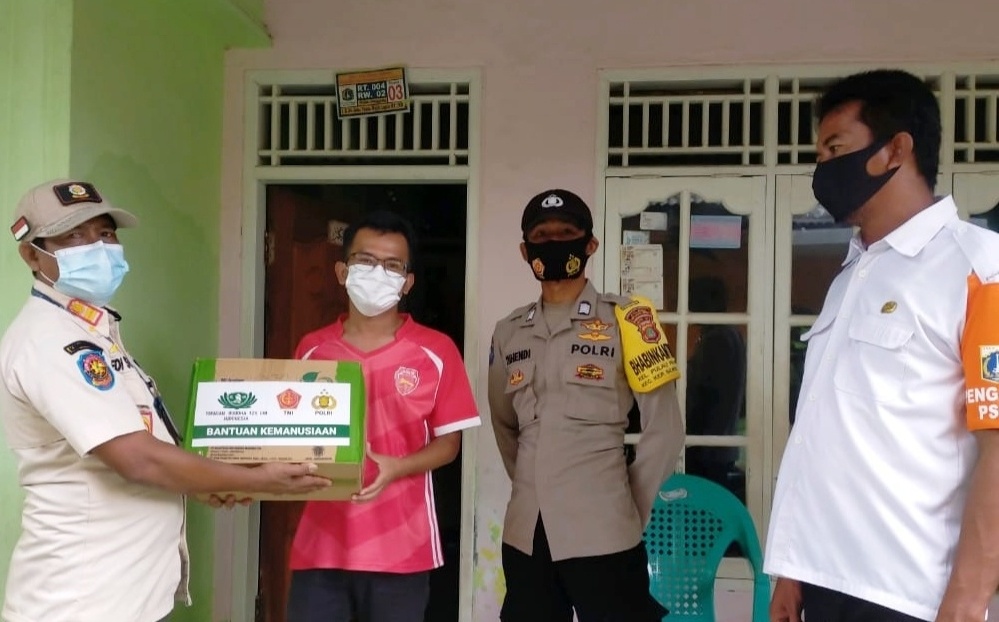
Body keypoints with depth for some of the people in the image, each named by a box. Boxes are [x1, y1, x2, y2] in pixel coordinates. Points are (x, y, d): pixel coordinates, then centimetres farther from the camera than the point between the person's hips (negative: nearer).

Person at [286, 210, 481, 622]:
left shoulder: (435, 351, -2)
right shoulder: (311, 350, 5)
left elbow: (448, 442, 1)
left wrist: (395, 468, -16)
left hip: (401, 548, -1)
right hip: (321, 545, 2)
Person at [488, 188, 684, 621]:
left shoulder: (626, 322, -3)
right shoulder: (508, 333, 9)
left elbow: (665, 430, -2)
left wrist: (632, 511, 1)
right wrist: (530, 486, 14)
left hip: (601, 533, -4)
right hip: (526, 533, 4)